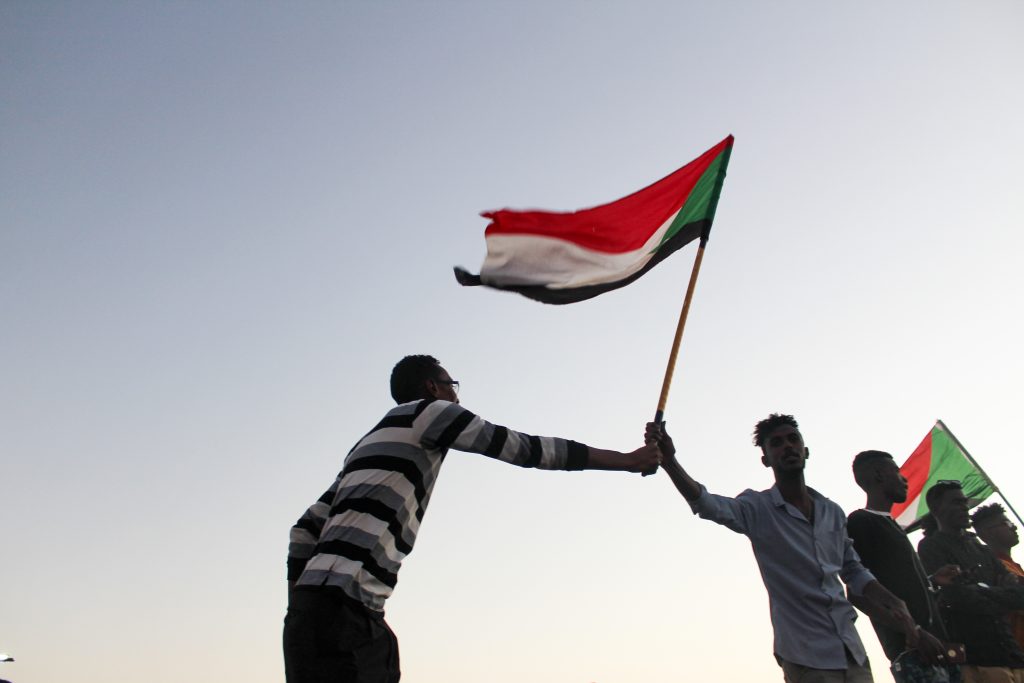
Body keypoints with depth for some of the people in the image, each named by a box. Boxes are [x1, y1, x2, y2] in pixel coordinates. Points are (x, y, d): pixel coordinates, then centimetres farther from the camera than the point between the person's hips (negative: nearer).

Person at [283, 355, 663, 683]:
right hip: (339, 604, -9)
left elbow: (305, 530, 25)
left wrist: (300, 616, 22)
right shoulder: (427, 410, 4)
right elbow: (526, 448, 1)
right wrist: (624, 460, 8)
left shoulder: (373, 443, 29)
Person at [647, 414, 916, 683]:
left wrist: (893, 602, 0)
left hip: (852, 650, 5)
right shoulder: (758, 508, -6)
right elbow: (707, 504, -26)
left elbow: (853, 571, 20)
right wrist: (669, 460, -43)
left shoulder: (833, 512, 9)